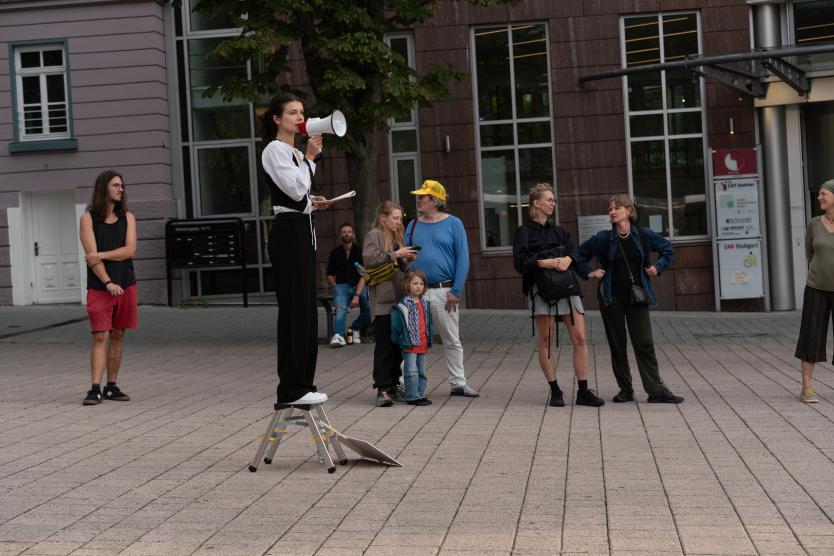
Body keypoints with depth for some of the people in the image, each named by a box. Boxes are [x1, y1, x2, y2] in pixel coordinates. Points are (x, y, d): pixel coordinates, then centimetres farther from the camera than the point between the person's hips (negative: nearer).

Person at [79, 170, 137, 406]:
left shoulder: (127, 217, 8)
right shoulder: (88, 217, -1)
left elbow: (129, 250, -4)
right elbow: (91, 255, -9)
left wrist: (101, 255, -14)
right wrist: (108, 283, -17)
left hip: (126, 284, 3)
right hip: (99, 286, -3)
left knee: (118, 335, 6)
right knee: (100, 337, -8)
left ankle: (111, 387, 13)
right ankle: (95, 389, -11)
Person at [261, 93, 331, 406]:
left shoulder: (296, 153, 20)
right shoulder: (274, 150, -8)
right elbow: (294, 189, -18)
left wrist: (313, 203, 10)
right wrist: (309, 158, -10)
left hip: (303, 231, 10)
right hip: (288, 231, -10)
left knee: (306, 309, 9)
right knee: (294, 309, -9)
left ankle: (301, 384, 15)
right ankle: (292, 388, -5)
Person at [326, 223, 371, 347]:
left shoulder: (360, 251, 4)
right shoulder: (335, 253, 11)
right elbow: (330, 275, 15)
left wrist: (357, 295, -16)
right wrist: (335, 288, -4)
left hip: (359, 285, 0)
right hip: (341, 285, 0)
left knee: (369, 308, -22)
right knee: (341, 307, -30)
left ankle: (354, 328, 3)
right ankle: (338, 336, -46)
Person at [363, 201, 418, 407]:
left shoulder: (396, 237, 20)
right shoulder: (374, 235, -3)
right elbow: (368, 259, -18)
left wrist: (407, 260, 5)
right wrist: (395, 255, -17)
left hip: (398, 298, 8)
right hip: (383, 300, -7)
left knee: (398, 344, 9)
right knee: (384, 346, -7)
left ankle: (393, 385, 16)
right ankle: (382, 389, -6)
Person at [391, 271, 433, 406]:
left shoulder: (425, 304, 11)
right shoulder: (403, 306, -11)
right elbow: (395, 325, -10)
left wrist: (429, 339, 20)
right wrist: (397, 340, -8)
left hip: (423, 345, 7)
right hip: (410, 345, -7)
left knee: (421, 371, 12)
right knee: (411, 371, -6)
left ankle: (420, 394, 20)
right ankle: (412, 396, -3)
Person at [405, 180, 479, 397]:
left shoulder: (453, 224, 0)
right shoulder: (413, 225, 10)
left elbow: (463, 259, -4)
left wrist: (456, 291, -11)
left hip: (444, 291, -2)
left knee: (452, 341, 6)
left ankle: (458, 383, 15)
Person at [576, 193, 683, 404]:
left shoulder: (644, 235, 0)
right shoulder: (603, 238, -1)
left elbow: (668, 249, 15)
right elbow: (579, 254, 11)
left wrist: (658, 267, 3)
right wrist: (588, 273, 1)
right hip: (612, 298, 1)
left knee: (644, 344, -4)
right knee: (617, 345, 4)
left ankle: (656, 390, -2)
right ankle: (625, 390, 14)